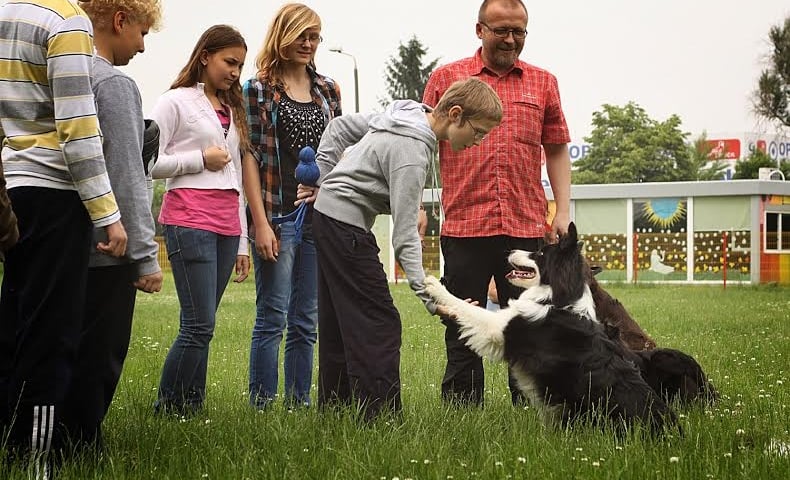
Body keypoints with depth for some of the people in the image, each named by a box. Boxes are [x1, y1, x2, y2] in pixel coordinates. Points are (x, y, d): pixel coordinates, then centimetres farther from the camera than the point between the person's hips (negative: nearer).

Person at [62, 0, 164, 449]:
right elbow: (128, 178, -16)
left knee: (70, 355, 16)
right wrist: (147, 257, -12)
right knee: (97, 362, -1)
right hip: (106, 250, -8)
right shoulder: (115, 84, -13)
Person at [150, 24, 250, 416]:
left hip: (227, 227, 6)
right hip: (190, 221, -6)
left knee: (201, 327, 4)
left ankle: (192, 408, 6)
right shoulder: (176, 101, 3)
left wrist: (242, 243, 19)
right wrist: (201, 159, -6)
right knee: (199, 326, -12)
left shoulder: (231, 110, 22)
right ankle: (166, 409, -3)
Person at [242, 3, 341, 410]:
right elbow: (250, 157, -5)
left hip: (321, 218, 5)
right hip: (278, 218, -4)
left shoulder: (328, 90, 13)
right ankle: (262, 405, 2)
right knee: (273, 317, -3)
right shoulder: (258, 89, -1)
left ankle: (299, 403, 14)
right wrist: (261, 223, -12)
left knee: (306, 321, 8)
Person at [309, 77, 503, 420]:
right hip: (346, 227, -10)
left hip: (328, 216, 10)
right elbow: (405, 236, -26)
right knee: (379, 325, -9)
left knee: (339, 325, 13)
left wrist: (323, 181, 15)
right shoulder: (412, 151, -25)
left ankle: (332, 412, 20)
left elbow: (340, 127, 16)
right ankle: (381, 418, -11)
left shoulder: (403, 114, 4)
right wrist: (430, 297, -30)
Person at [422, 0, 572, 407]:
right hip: (464, 226, -1)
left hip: (526, 228, 2)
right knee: (462, 329, 4)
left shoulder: (543, 83, 12)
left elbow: (557, 149, 15)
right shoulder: (446, 78, 7)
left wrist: (563, 212, 7)